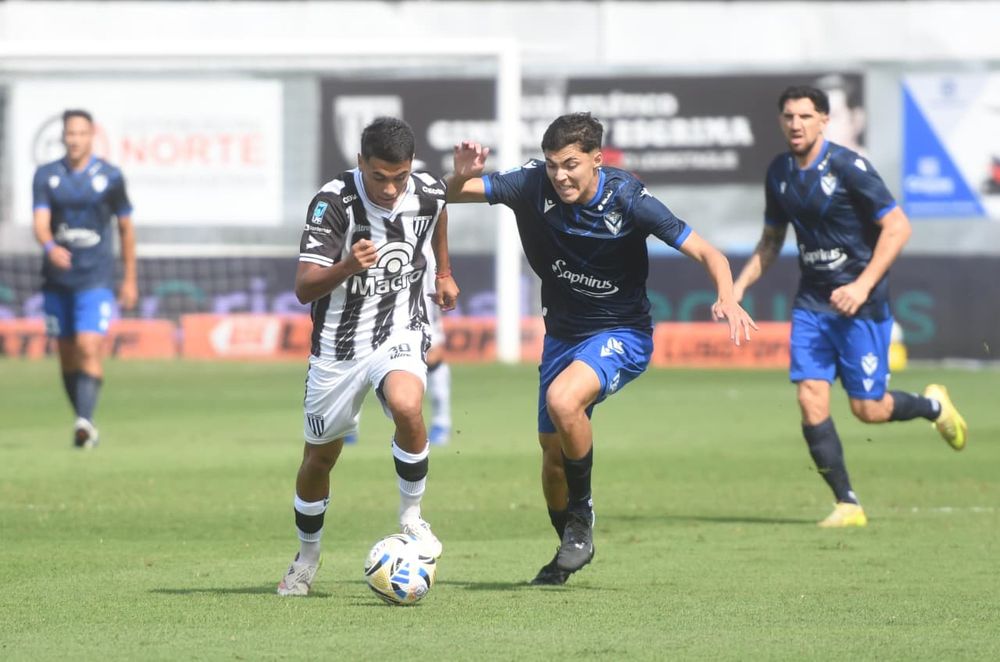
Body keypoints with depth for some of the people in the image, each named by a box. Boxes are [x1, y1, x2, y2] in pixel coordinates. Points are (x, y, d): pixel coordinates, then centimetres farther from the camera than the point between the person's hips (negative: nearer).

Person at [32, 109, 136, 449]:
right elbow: (41, 222, -10)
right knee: (67, 355, 8)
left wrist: (130, 279, 11)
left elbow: (125, 227, 9)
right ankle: (83, 422, 21)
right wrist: (50, 247, -33)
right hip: (57, 279, 3)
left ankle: (86, 420, -25)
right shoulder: (46, 176, 2)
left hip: (96, 280, -3)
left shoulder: (109, 176, 0)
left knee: (89, 348, -18)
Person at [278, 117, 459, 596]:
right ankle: (306, 559, 37)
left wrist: (444, 272, 24)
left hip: (401, 333, 1)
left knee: (406, 407, -32)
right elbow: (304, 288, -27)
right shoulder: (332, 202, -22)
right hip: (338, 346, 0)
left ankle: (411, 519, -10)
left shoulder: (428, 193, -11)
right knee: (319, 457, 12)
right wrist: (348, 266, -45)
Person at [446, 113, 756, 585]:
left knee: (563, 400, -32)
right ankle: (571, 549, 38)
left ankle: (581, 512, -10)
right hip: (563, 332, 5)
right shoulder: (533, 184, -15)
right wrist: (462, 177, -36)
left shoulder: (627, 200, -23)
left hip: (621, 333, -5)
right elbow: (450, 196, -12)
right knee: (552, 449, 11)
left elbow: (707, 254, -21)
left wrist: (726, 298, -41)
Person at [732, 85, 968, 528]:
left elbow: (898, 227, -15)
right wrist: (738, 287, 7)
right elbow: (771, 241, 20)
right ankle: (847, 504, -1)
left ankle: (933, 406, 30)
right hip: (812, 303, 5)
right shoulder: (779, 173, 6)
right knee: (811, 401, -9)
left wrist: (863, 285, -22)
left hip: (861, 304, -5)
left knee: (868, 409, -3)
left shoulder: (847, 167, -14)